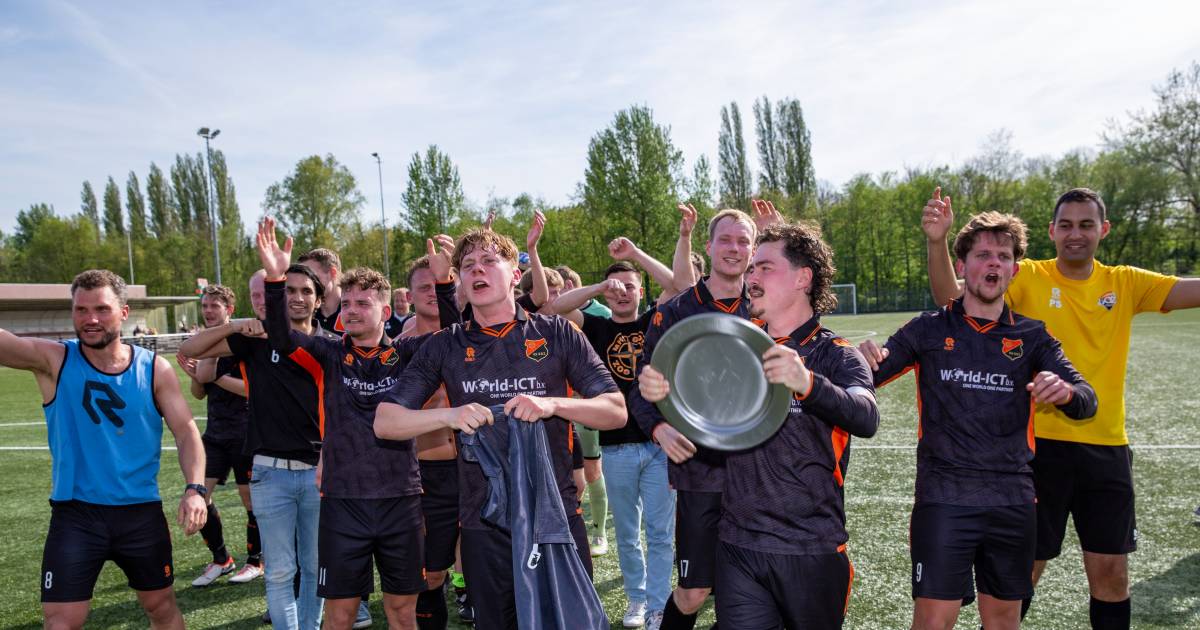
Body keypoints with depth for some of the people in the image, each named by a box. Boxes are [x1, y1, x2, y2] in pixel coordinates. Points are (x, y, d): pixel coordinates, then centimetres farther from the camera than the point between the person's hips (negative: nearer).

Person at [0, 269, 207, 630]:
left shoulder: (155, 370, -4)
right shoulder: (52, 360, -6)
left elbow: (186, 432, -5)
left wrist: (194, 488, -20)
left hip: (142, 512, 2)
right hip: (75, 514, -1)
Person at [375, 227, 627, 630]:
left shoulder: (557, 334, 0)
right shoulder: (445, 347, 4)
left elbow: (616, 412, -2)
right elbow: (385, 422, 1)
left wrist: (554, 404, -20)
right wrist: (449, 415, -16)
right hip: (484, 524, 1)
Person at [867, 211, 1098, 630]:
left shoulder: (1031, 337, 8)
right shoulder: (928, 330, 2)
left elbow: (1087, 402, 0)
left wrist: (1065, 391, -24)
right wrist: (864, 359, -24)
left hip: (1013, 501, 3)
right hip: (943, 499, -3)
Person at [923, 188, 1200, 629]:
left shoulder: (1125, 283, 5)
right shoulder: (1028, 278, -5)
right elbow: (951, 296, -17)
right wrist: (937, 242, -32)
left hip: (1107, 447, 3)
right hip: (1041, 443, -3)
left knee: (1111, 573, 13)